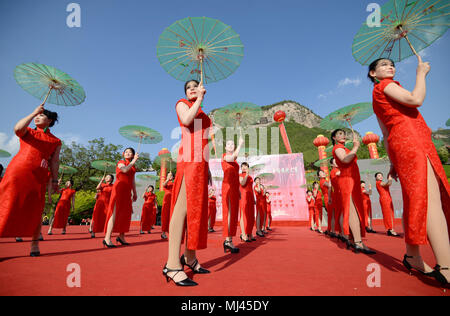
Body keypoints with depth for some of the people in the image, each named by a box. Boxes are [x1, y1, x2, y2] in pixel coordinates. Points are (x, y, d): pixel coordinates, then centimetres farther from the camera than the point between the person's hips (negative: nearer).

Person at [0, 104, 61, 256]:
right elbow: (17, 129, -6)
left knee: (35, 211, -1)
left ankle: (34, 244, 7)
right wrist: (33, 112, -4)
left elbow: (54, 161, 11)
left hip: (38, 178, 0)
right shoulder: (27, 132, 18)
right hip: (17, 172, 0)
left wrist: (54, 179, 2)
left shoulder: (55, 141, 17)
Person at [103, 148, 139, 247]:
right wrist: (134, 160, -15)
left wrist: (134, 193, 18)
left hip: (127, 191, 7)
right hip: (119, 189, -7)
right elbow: (125, 169, -21)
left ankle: (121, 236, 18)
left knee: (126, 213, 7)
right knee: (115, 213, -13)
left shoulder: (133, 167, 19)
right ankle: (107, 238, -13)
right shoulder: (121, 163, 2)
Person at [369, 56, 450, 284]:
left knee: (415, 200, 6)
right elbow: (416, 99, -12)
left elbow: (386, 133, 24)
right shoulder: (384, 85, 4)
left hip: (401, 145, 10)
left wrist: (393, 161, 21)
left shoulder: (379, 96, 30)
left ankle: (413, 257, 12)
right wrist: (421, 73, 5)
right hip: (410, 141, -10)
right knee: (431, 199, -19)